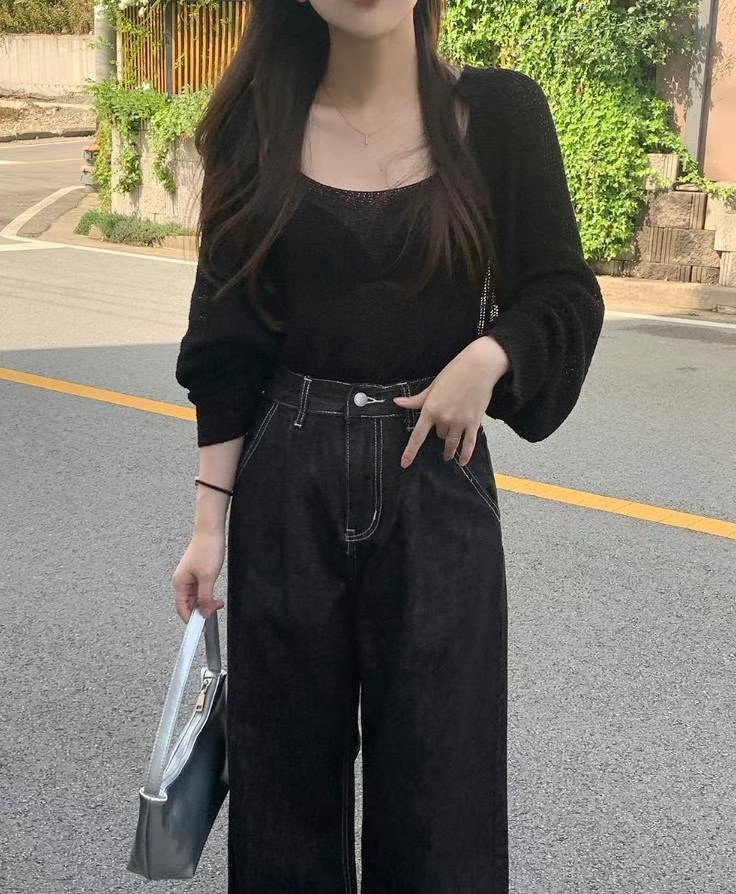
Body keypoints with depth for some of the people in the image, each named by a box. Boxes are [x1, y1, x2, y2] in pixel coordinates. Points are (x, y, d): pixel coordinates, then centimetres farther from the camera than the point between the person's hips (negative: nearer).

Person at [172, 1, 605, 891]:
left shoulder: (496, 111, -3)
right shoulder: (260, 121, 1)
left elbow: (567, 295, 3)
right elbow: (228, 342, 1)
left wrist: (486, 356, -16)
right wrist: (211, 515, -1)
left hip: (435, 480, -1)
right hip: (287, 484, 1)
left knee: (438, 777, 7)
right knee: (285, 768, 12)